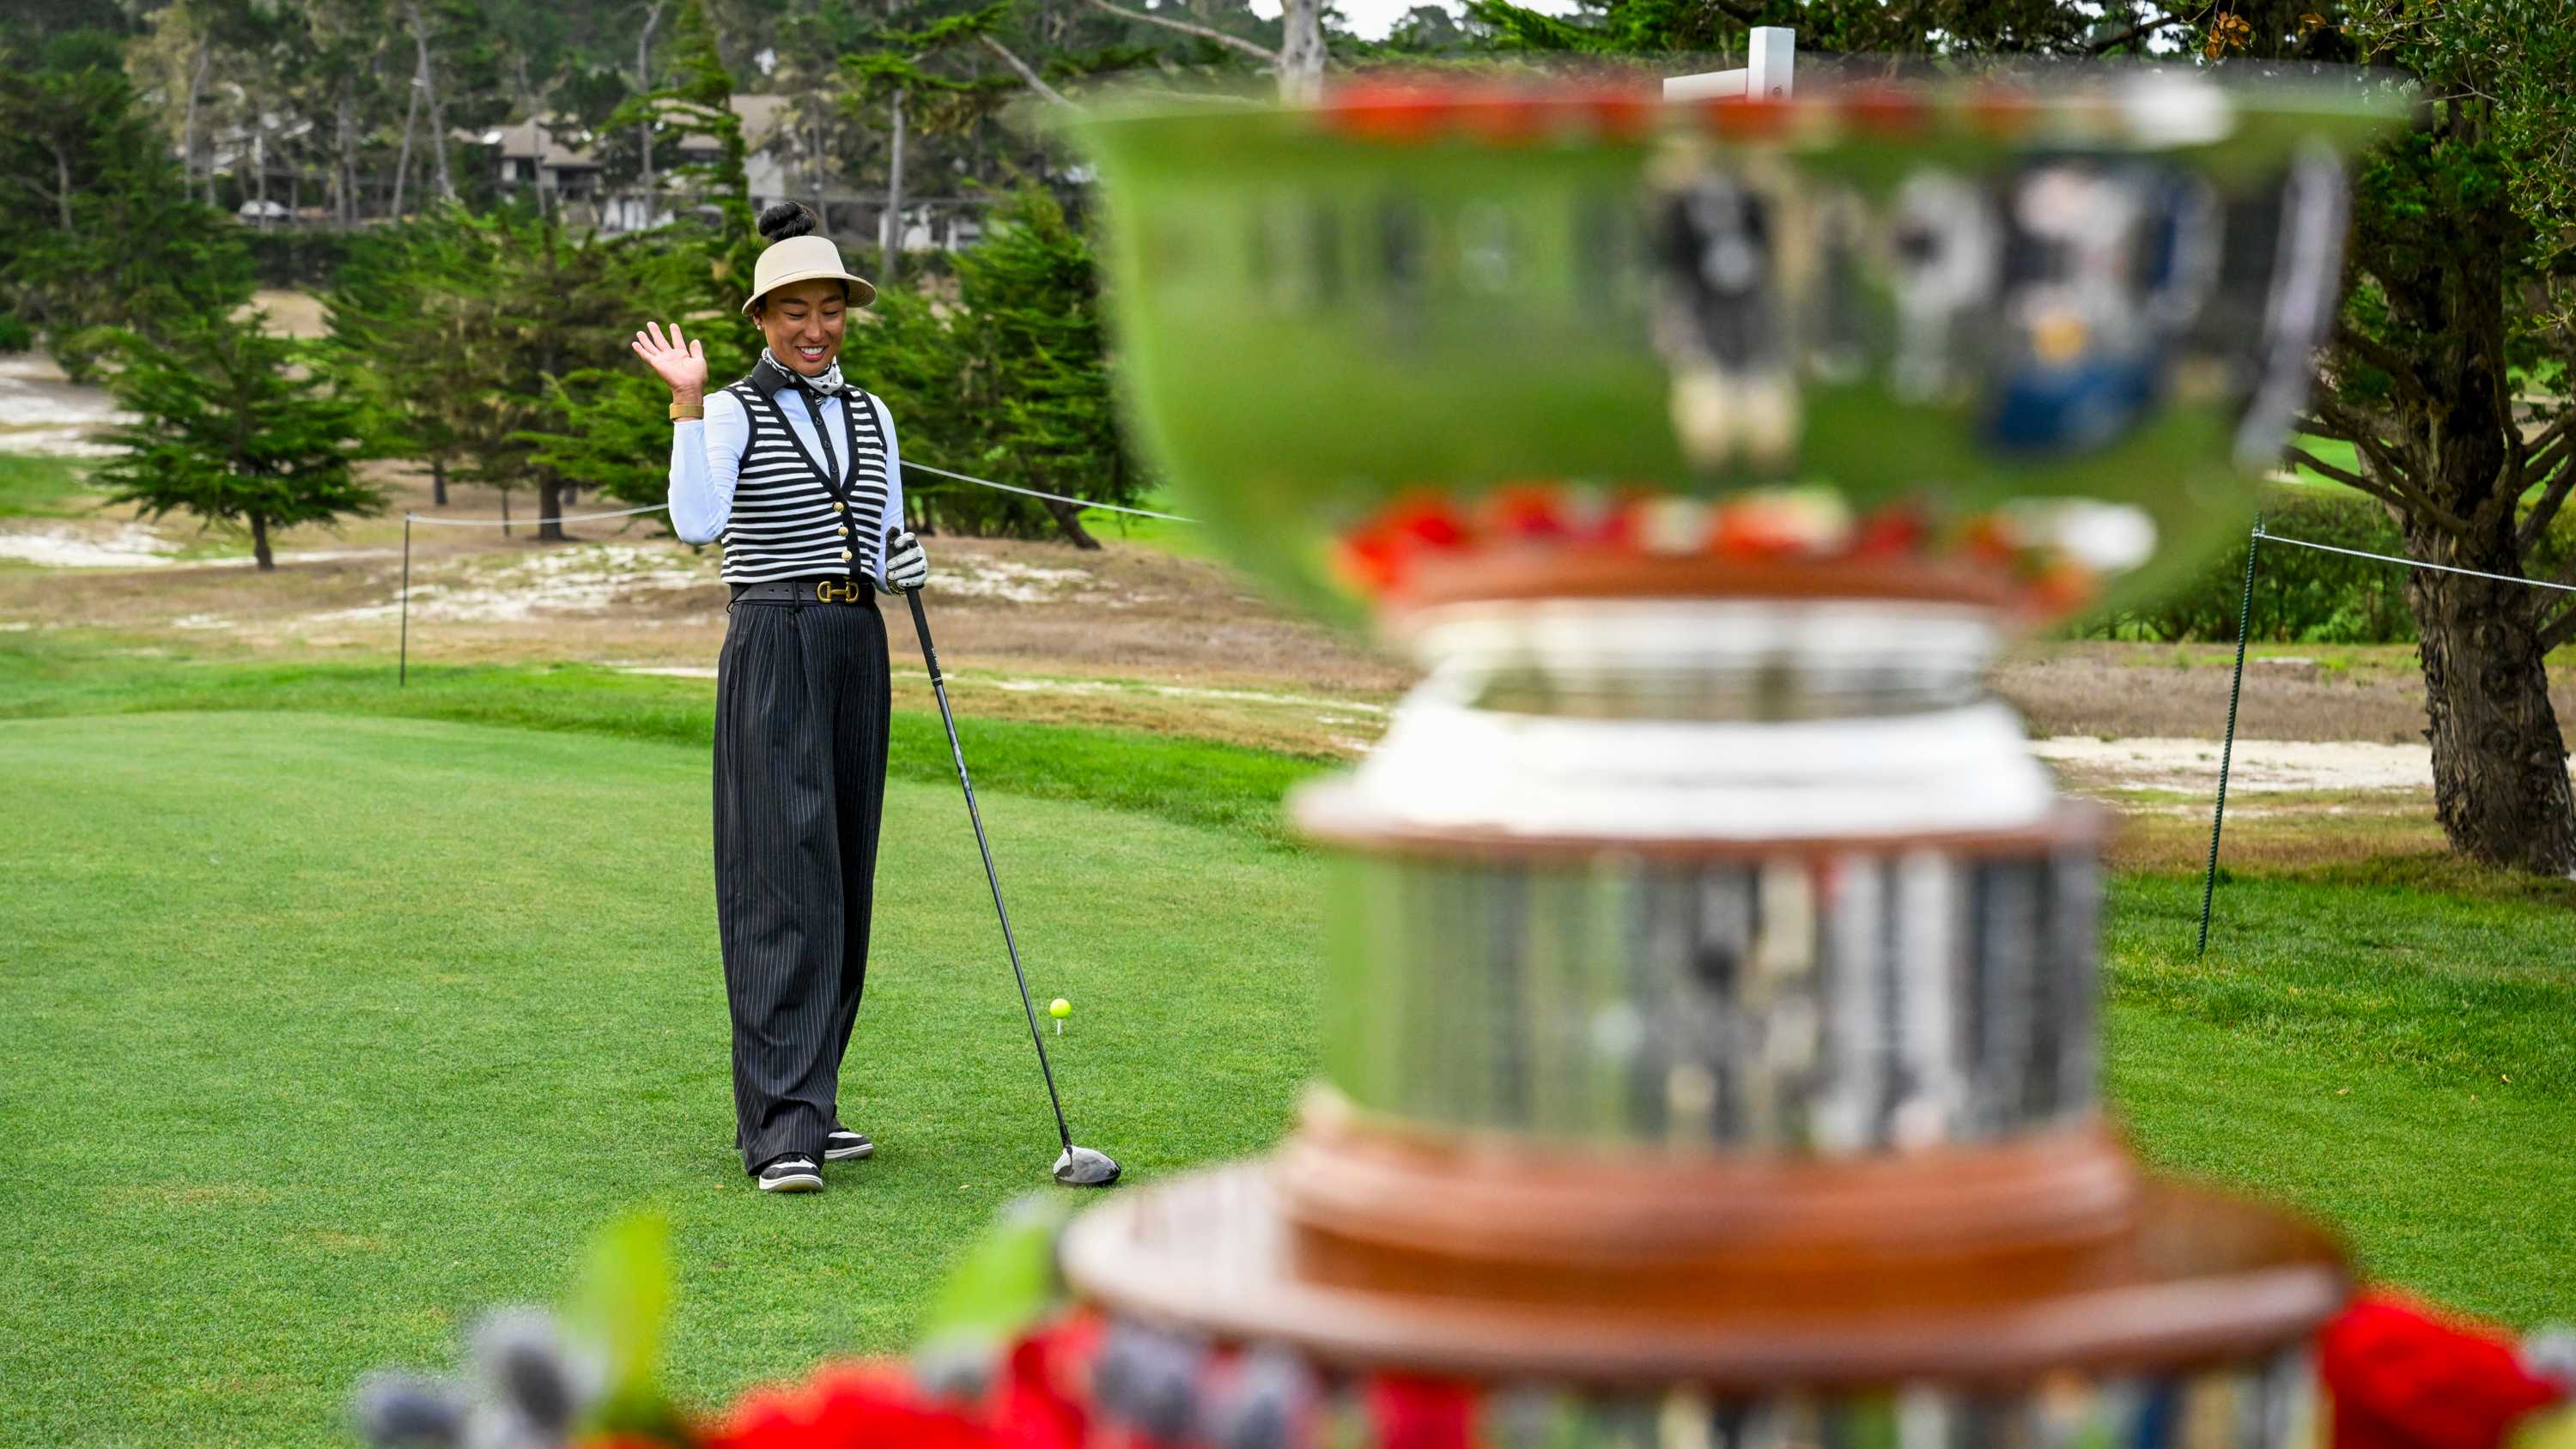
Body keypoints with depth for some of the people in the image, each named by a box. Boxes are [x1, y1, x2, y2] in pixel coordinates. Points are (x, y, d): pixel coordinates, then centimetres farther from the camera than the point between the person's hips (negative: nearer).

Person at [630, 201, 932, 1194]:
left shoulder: (870, 417, 15)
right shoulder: (730, 414, -4)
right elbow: (697, 525, -21)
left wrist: (907, 562, -4)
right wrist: (687, 402, -24)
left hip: (858, 651, 6)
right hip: (772, 653, -6)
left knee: (843, 880, 8)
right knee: (784, 883, -13)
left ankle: (803, 1103, 17)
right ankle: (781, 1131, -16)